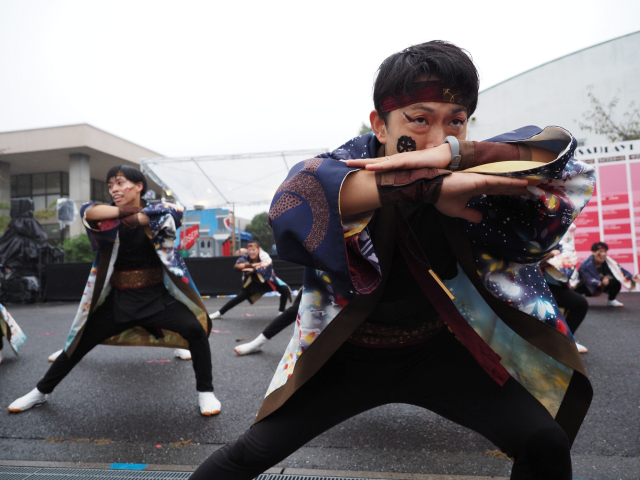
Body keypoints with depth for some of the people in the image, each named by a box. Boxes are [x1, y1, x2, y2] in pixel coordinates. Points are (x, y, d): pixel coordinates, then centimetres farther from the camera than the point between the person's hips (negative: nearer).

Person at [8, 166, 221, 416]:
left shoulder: (157, 210, -4)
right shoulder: (110, 217, -1)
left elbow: (176, 211, -25)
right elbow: (89, 212, -21)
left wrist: (137, 217, -21)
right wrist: (124, 210, -23)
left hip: (157, 297, -2)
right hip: (119, 299, 3)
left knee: (195, 329, -23)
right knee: (79, 343, 11)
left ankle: (205, 392, -4)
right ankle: (41, 391, 38)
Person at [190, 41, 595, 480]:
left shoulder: (473, 169, -13)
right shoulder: (349, 163, -21)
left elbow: (560, 149, -26)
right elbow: (292, 196, -42)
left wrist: (452, 154, -40)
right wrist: (431, 186, -46)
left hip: (439, 351, 2)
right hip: (347, 357, -1)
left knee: (547, 444, -4)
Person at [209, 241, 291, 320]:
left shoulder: (265, 257, -28)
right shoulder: (246, 258, -20)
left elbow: (267, 268, -45)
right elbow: (237, 265, -37)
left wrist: (253, 269, -58)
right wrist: (252, 265, -49)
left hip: (268, 280, -2)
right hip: (254, 282, 2)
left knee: (285, 290, -24)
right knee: (239, 297, -1)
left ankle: (281, 312, -10)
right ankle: (219, 313, 14)